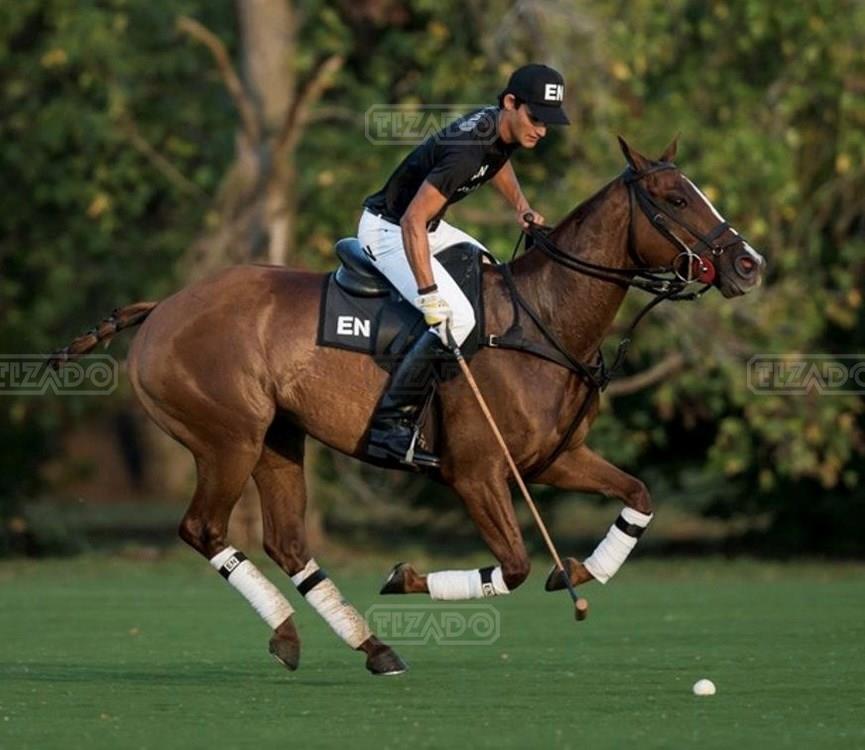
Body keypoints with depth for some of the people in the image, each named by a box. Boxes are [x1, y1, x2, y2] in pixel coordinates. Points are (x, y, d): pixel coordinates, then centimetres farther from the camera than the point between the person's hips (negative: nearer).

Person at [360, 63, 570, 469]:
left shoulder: (503, 126, -3)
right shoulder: (467, 150, -33)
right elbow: (412, 223, -36)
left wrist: (522, 207, 10)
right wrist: (429, 295, -39)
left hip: (427, 226, 10)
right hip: (387, 230, -10)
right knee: (456, 318, -25)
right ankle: (390, 424, -23)